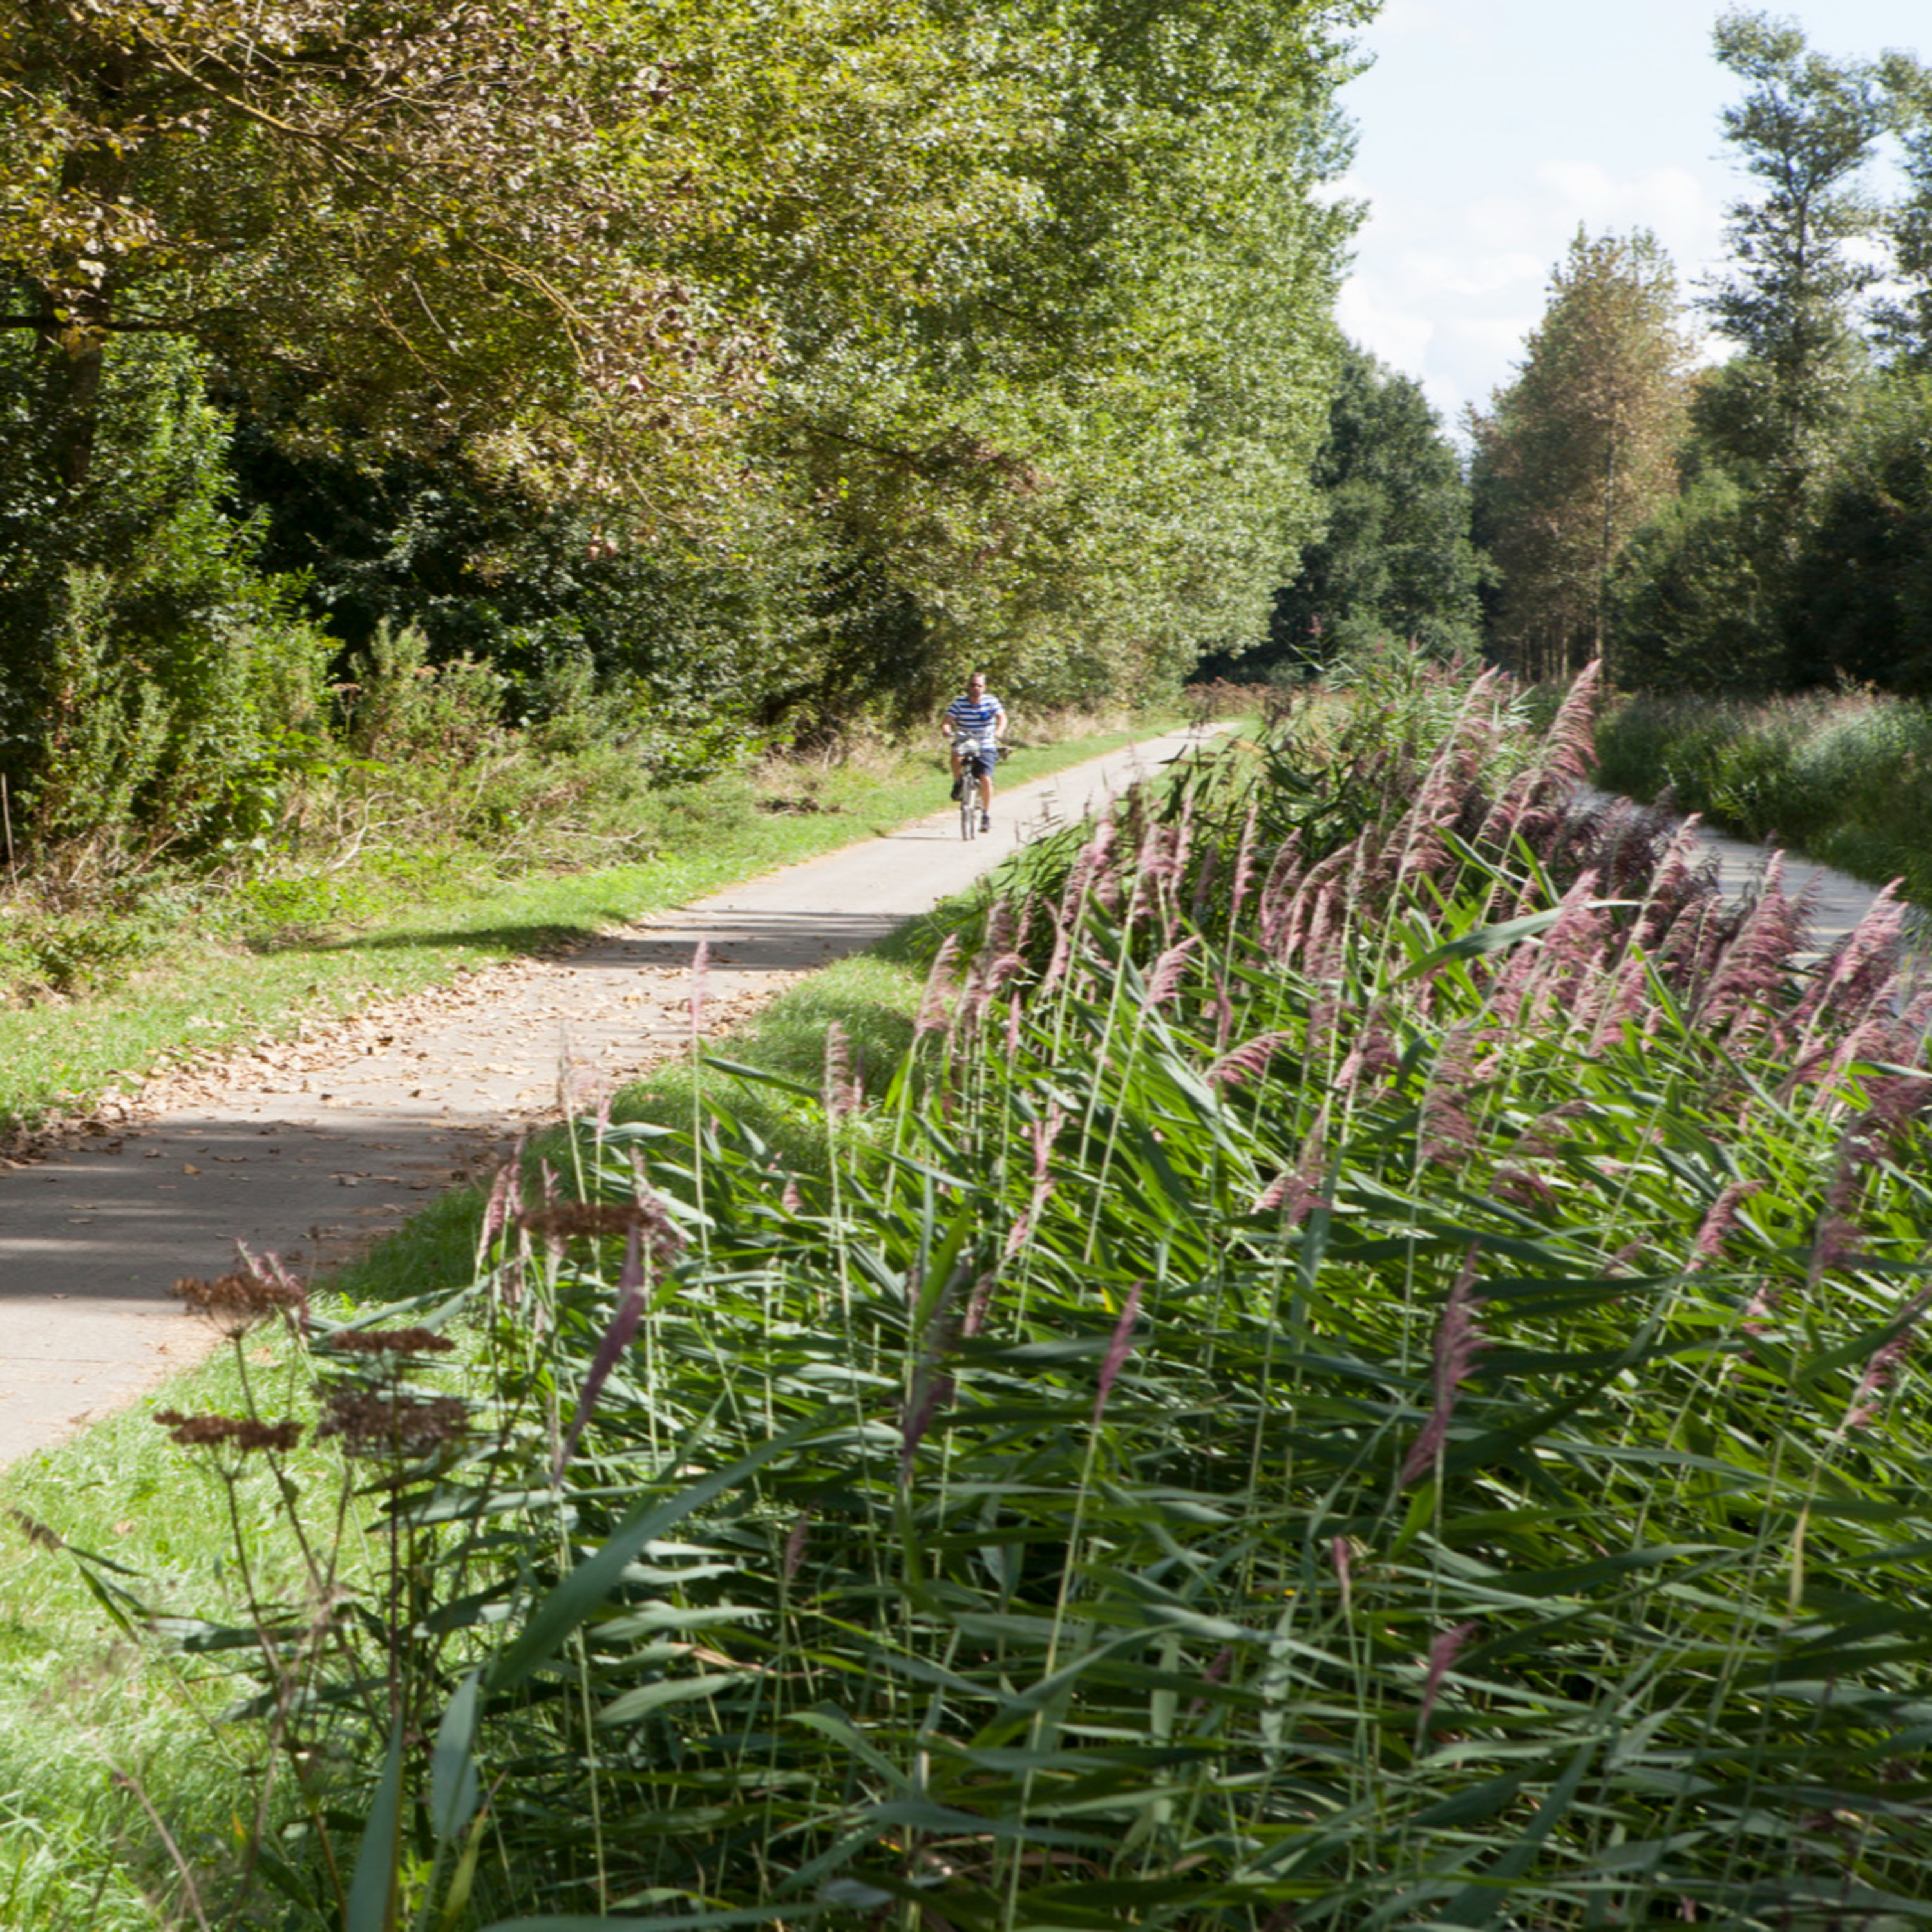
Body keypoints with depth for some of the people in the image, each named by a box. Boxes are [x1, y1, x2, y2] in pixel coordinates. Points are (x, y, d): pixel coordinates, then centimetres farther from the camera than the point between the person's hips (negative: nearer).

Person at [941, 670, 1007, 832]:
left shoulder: (991, 701, -6)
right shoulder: (959, 703, -5)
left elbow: (1002, 717, -18)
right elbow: (946, 721, -12)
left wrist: (998, 731, -39)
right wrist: (946, 730, -36)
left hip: (985, 747, 0)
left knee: (985, 779, -15)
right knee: (956, 756, -35)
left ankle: (986, 814, 4)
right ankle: (958, 781, -5)